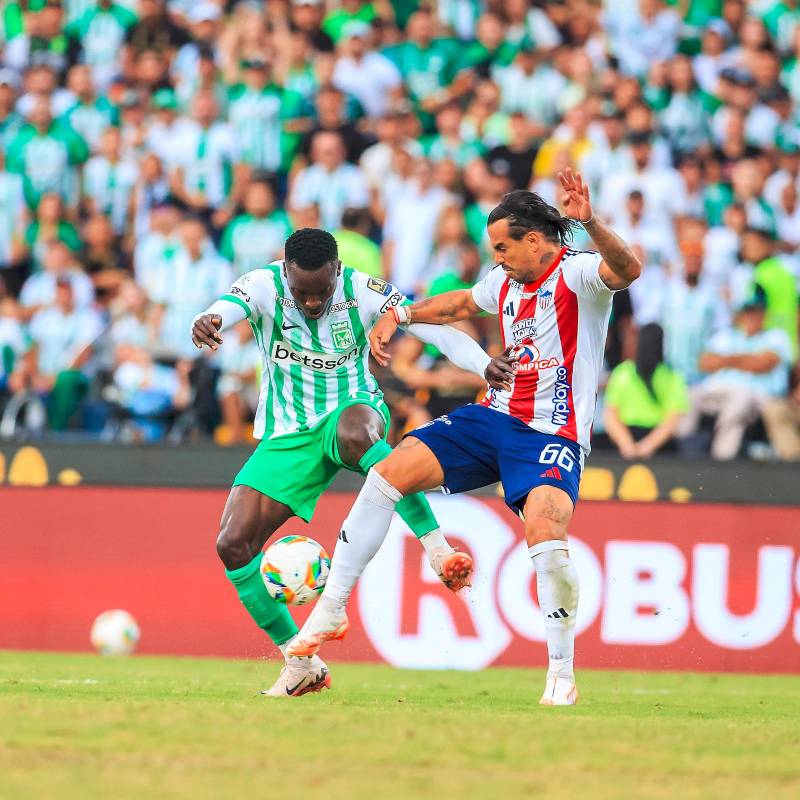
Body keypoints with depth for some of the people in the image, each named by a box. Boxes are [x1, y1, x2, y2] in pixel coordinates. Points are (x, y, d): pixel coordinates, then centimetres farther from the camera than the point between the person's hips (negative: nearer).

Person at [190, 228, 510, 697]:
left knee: (354, 433, -42)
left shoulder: (364, 293, -13)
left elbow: (435, 329, -18)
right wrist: (207, 323, -61)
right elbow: (226, 309, -35)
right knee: (233, 545, -11)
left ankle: (439, 552, -42)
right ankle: (302, 666, 2)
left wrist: (485, 365, -37)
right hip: (287, 436, 3)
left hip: (352, 410, -3)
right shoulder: (264, 286, -14)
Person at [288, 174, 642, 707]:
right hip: (496, 417, 7)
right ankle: (332, 608, 5)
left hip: (554, 435, -7)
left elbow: (628, 269, -36)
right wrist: (401, 316, 26)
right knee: (389, 473, -4)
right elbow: (462, 303, 34)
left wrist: (590, 223, -51)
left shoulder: (576, 273, -12)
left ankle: (562, 676, -13)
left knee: (546, 537, -30)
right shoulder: (506, 281, 11)